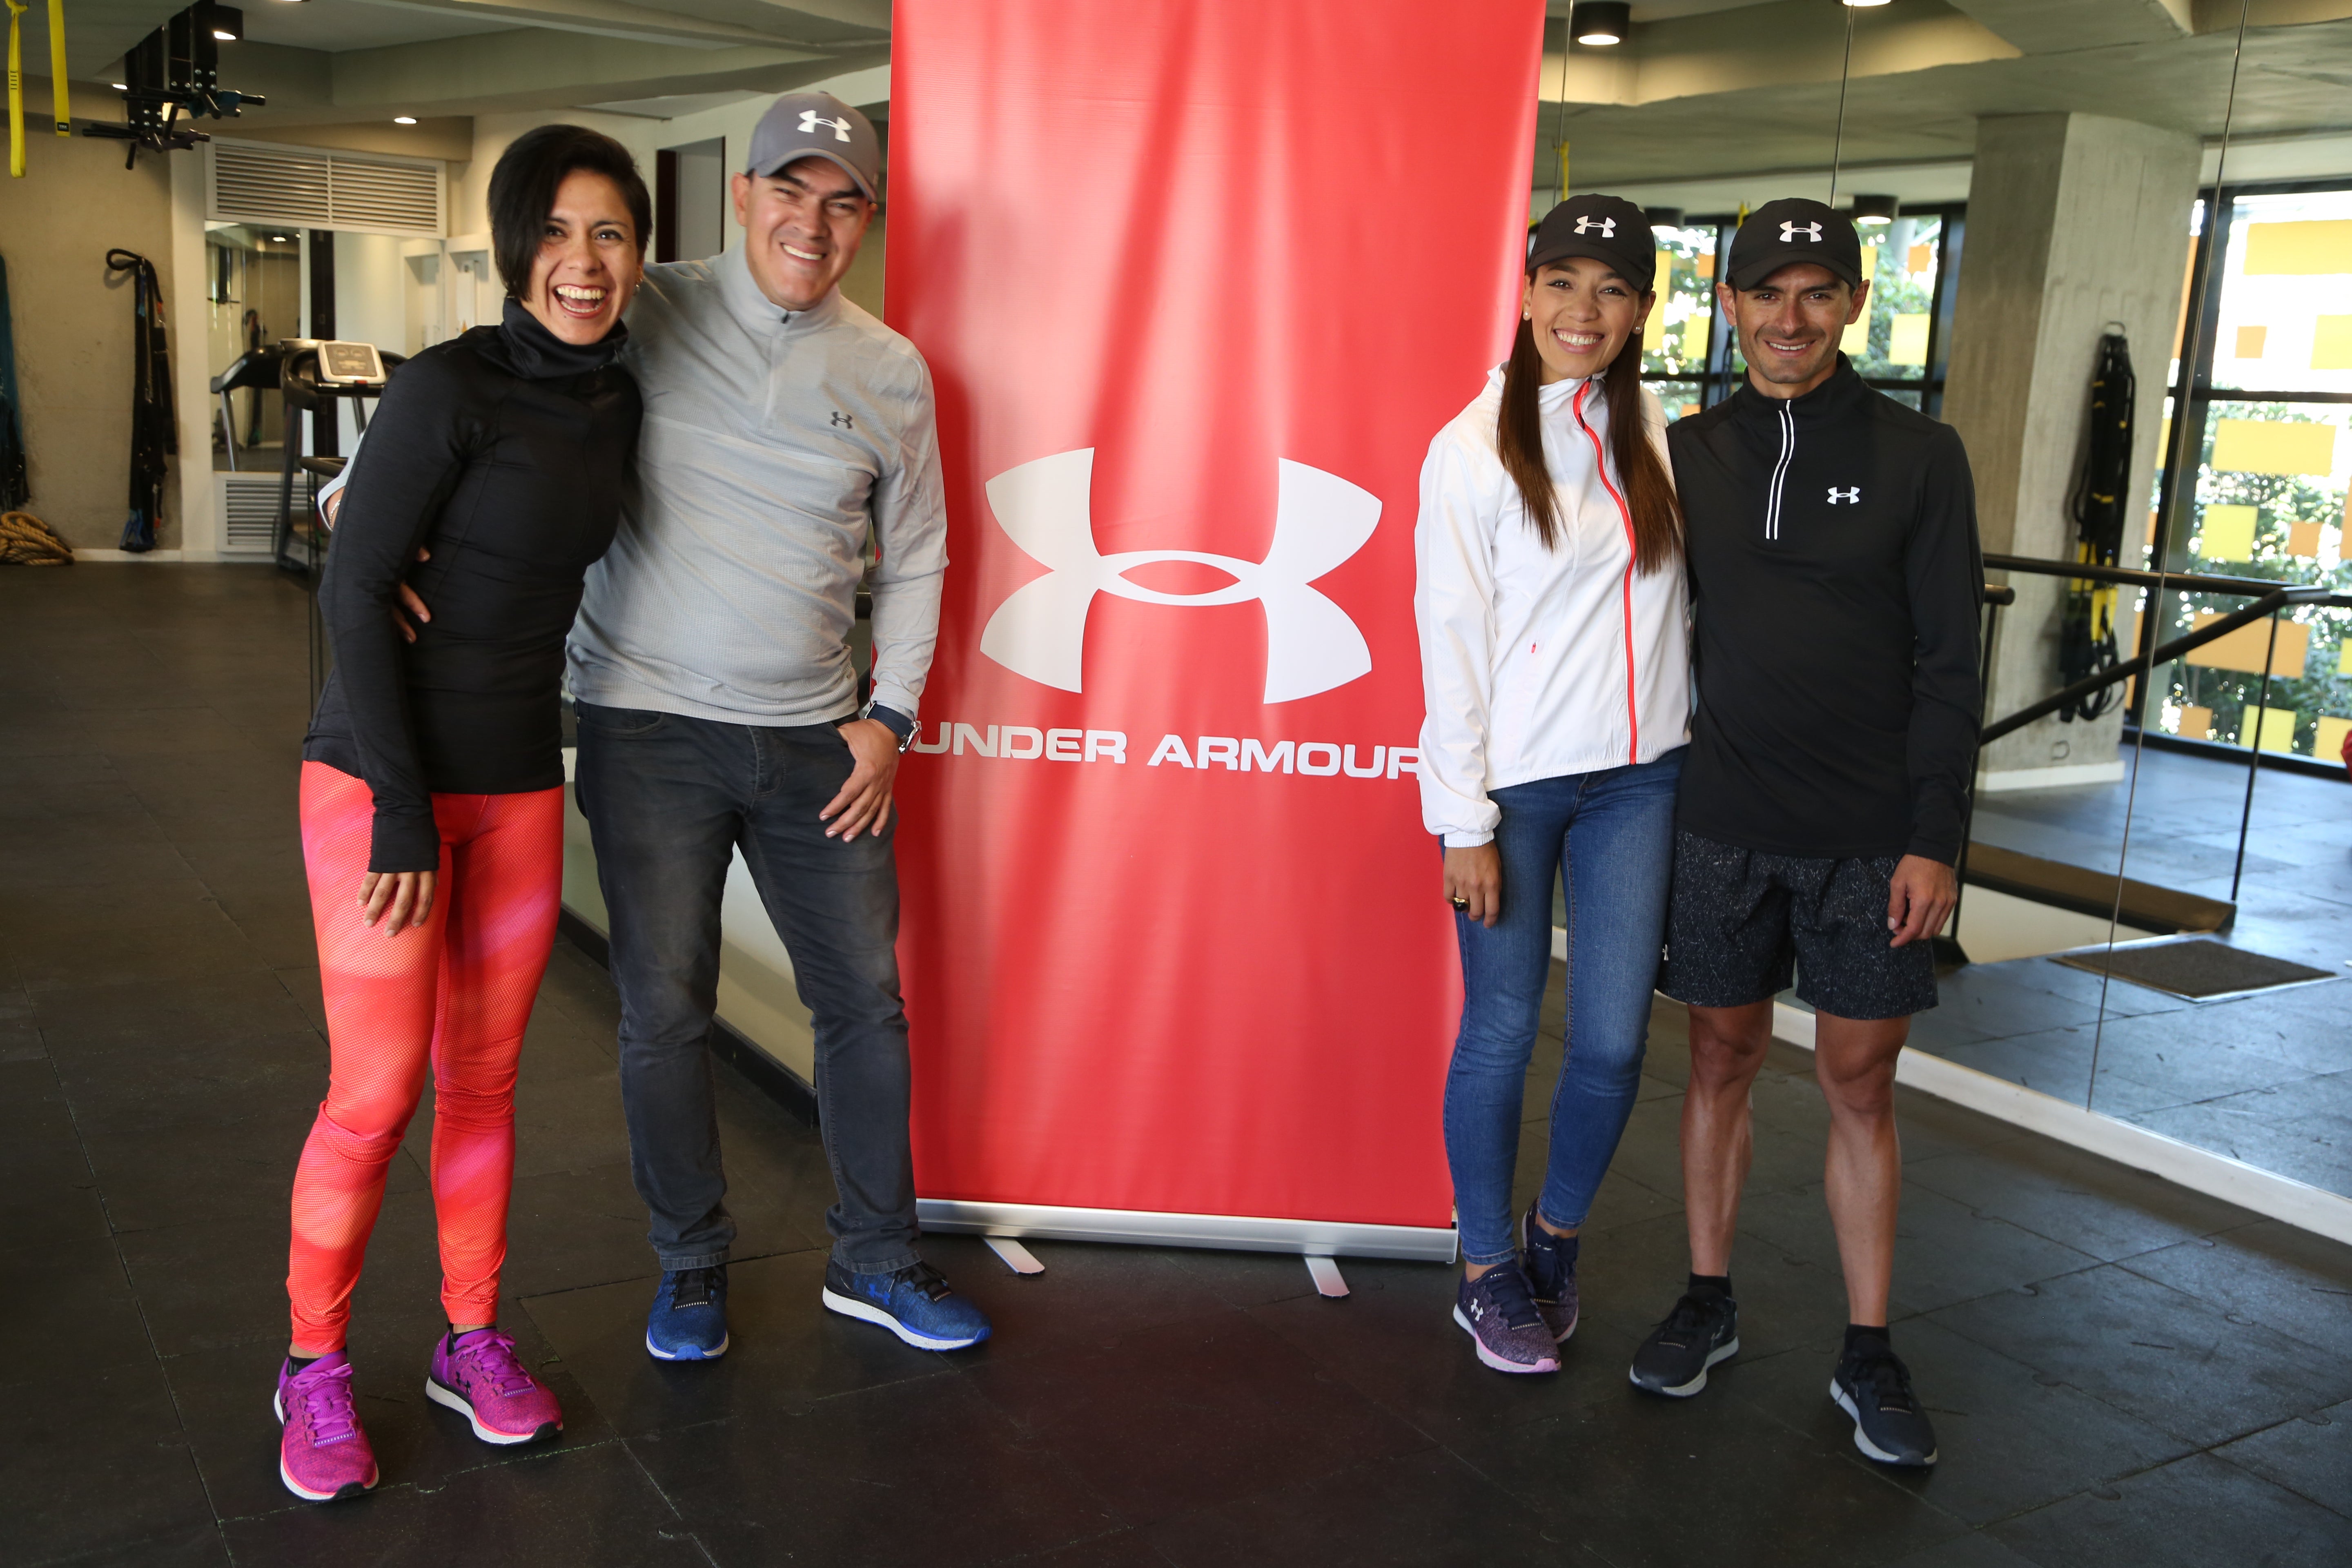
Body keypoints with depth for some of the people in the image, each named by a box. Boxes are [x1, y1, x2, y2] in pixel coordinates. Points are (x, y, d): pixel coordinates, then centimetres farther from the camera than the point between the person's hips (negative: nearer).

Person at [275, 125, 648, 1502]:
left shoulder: (618, 405, 6)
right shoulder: (452, 387, -14)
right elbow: (355, 592, -14)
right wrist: (403, 808, -16)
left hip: (522, 783, 6)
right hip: (379, 773, -5)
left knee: (485, 1079, 12)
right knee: (377, 1095, -2)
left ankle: (475, 1341, 27)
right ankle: (315, 1368, 18)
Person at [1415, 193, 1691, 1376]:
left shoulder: (1656, 434, 7)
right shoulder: (1475, 448, -7)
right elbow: (1451, 641, -8)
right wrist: (1464, 821, -10)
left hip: (1638, 777, 4)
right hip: (1514, 785, -4)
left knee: (1614, 1041, 5)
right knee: (1502, 1033, 4)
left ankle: (1555, 1239, 30)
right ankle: (1488, 1277, 24)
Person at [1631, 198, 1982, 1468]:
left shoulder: (1918, 456, -1)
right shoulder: (1685, 454, 4)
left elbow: (1948, 662, -2)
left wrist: (1935, 839, -8)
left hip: (1871, 839, -1)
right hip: (1723, 826, 2)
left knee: (1859, 1086, 5)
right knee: (1721, 1060, 10)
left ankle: (1868, 1354, 18)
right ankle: (1708, 1302, 27)